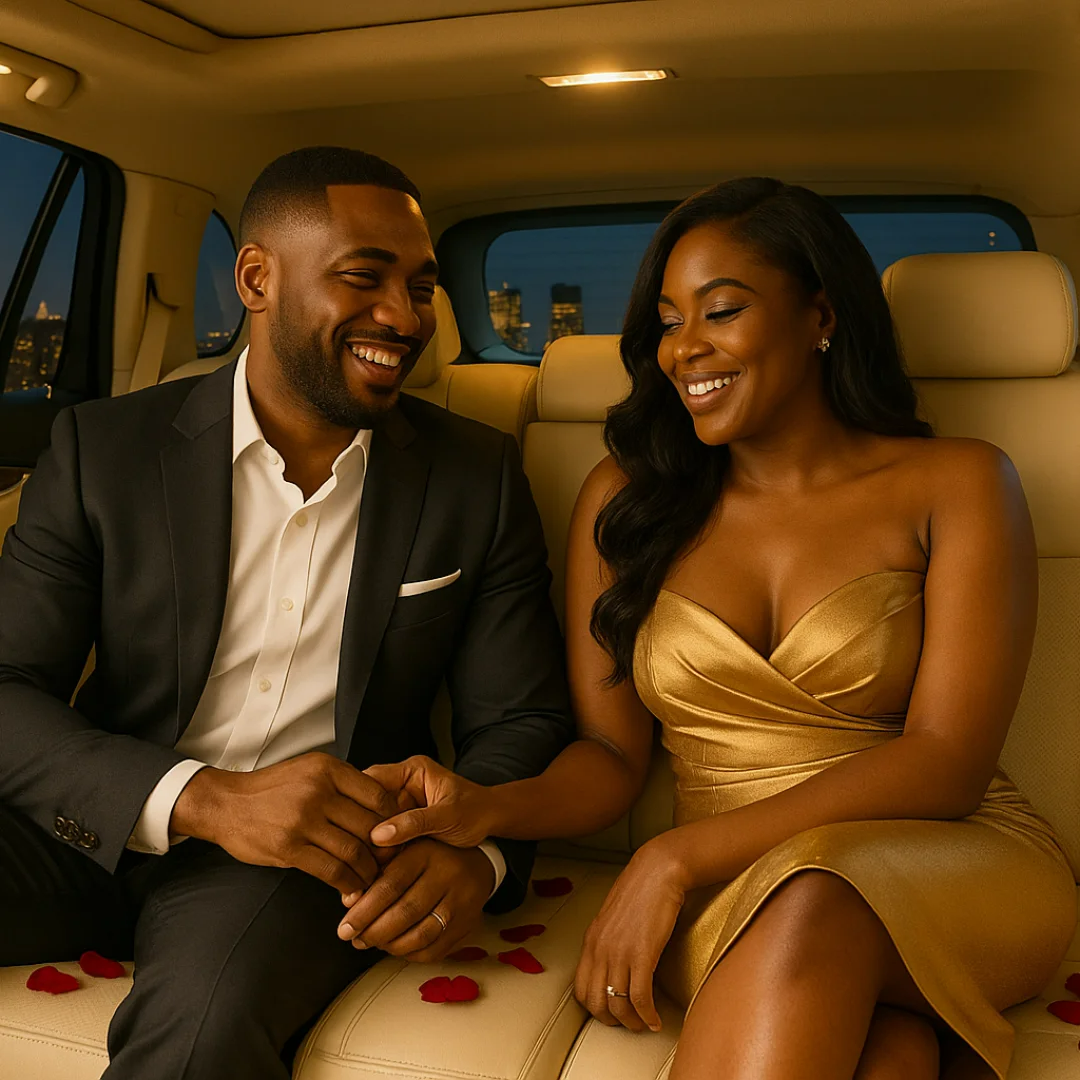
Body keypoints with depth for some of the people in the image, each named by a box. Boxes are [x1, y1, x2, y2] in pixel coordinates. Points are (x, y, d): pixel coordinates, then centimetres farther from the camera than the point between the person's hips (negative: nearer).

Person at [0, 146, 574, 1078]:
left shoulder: (479, 476, 2)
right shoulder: (105, 447, 0)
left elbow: (521, 717, 4)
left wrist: (475, 851, -20)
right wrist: (202, 798, -24)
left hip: (311, 860, 0)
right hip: (98, 834, 1)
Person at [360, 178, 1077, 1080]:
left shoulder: (956, 485, 1)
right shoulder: (623, 500, 10)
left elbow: (947, 762, -9)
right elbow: (611, 753, 8)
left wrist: (678, 856, -17)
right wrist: (486, 809, -15)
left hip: (958, 867, 1)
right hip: (735, 901, 0)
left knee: (812, 905, -34)